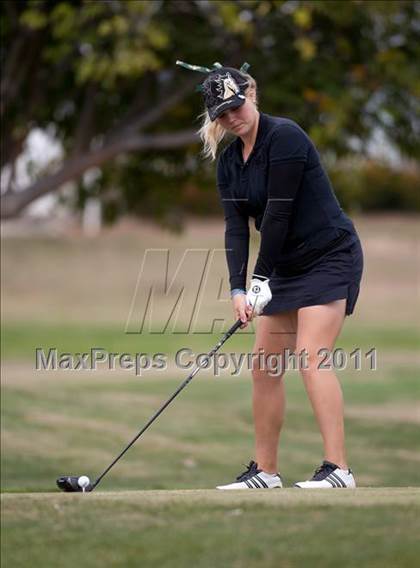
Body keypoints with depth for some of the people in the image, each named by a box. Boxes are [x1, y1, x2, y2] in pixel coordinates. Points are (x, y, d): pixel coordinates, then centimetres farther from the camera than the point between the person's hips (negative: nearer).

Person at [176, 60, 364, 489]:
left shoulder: (284, 137, -18)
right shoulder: (228, 160, 6)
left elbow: (278, 213, -20)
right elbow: (235, 226, -1)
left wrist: (261, 279, -18)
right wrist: (238, 289, -14)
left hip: (330, 257, -9)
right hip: (287, 266, 9)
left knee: (311, 357, -20)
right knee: (264, 365, 6)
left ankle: (337, 468, -24)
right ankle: (264, 472, 14)